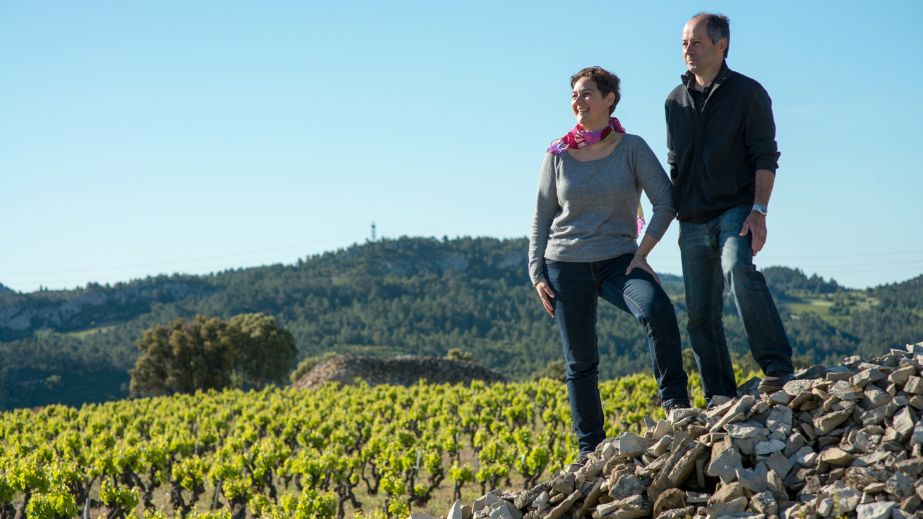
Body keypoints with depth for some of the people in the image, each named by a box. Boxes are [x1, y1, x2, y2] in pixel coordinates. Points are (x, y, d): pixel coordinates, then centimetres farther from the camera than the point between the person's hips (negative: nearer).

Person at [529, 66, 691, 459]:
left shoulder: (631, 148, -1)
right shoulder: (558, 155, 4)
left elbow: (665, 202, -3)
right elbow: (542, 218, 8)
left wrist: (642, 252, -11)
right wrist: (537, 274, 2)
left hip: (618, 261, -1)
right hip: (566, 266, 2)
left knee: (658, 311, -30)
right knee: (580, 363, 4)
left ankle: (675, 402, -15)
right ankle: (591, 449, 14)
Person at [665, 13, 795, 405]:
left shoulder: (747, 93, 0)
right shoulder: (675, 101, 16)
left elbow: (765, 157, -5)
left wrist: (759, 211, -17)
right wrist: (675, 216, 17)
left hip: (735, 208, -5)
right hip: (693, 220, 6)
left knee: (738, 269, -33)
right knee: (700, 312, 2)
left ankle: (777, 367, -32)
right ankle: (719, 397, 9)